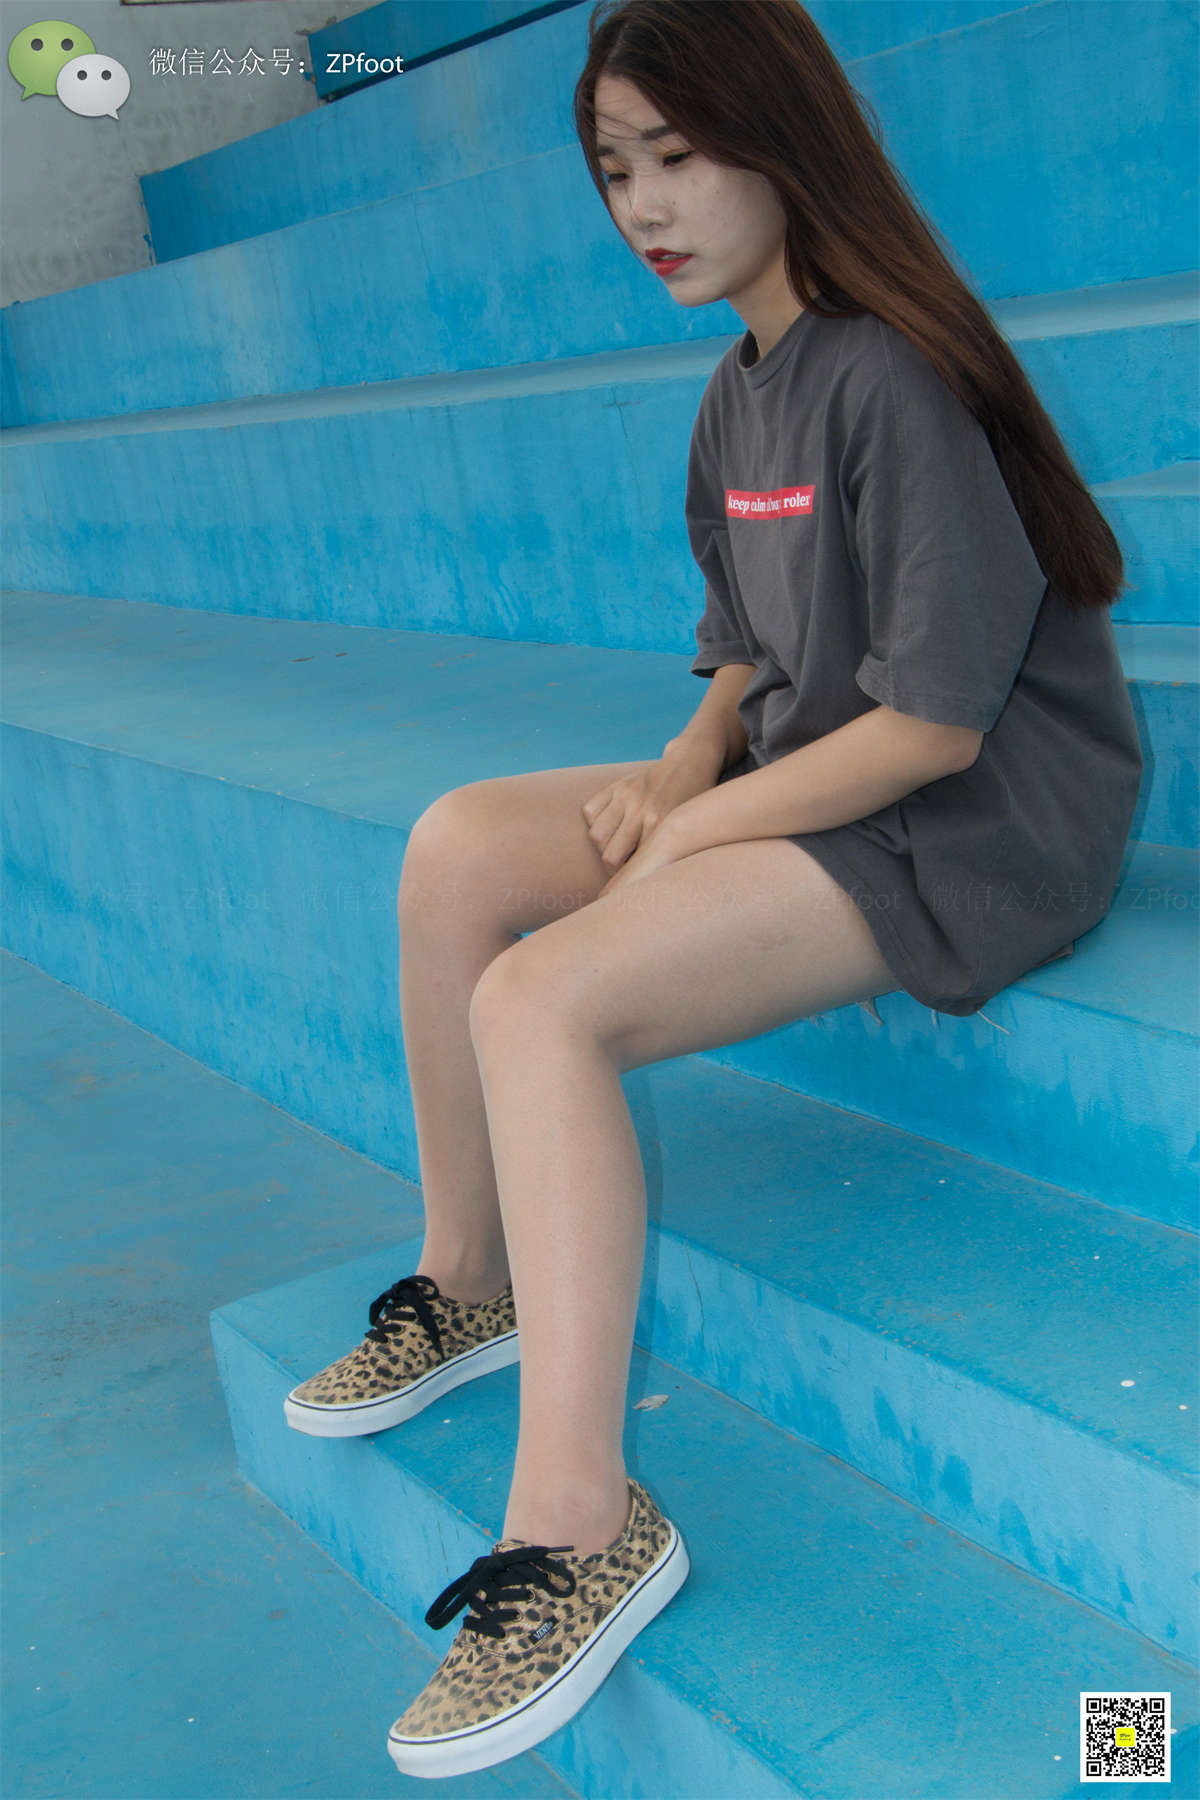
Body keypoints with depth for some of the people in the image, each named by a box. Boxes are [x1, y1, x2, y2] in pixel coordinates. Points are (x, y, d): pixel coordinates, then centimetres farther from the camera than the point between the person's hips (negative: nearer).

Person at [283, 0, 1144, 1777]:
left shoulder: (893, 380, -18)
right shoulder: (743, 390, 10)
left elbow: (933, 725, -22)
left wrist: (694, 828, -14)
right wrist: (689, 757, -3)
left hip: (979, 826, -9)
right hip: (805, 780, 9)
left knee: (545, 998, -25)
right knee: (457, 848, -3)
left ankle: (579, 1526, -19)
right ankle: (469, 1286, 9)